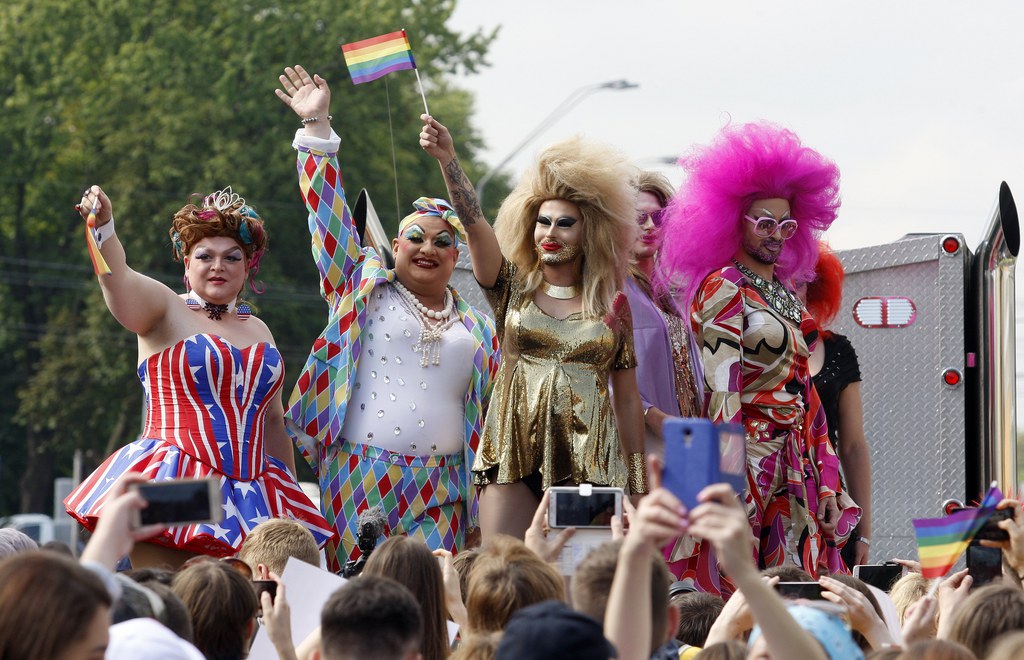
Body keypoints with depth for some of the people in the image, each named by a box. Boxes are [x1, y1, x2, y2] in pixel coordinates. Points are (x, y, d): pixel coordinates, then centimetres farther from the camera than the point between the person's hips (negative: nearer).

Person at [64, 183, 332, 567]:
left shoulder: (258, 331, 19)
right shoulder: (165, 309, 4)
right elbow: (118, 281, -18)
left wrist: (292, 500, 25)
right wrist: (103, 228, -38)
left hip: (249, 498, 5)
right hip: (173, 491, -5)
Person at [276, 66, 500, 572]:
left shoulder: (477, 328, 17)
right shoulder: (366, 288, 10)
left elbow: (488, 416, 18)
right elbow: (329, 213, 3)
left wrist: (483, 511, 11)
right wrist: (317, 127, -4)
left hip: (441, 491, 2)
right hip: (363, 480, -2)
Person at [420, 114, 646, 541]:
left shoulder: (612, 306, 10)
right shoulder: (513, 288, 10)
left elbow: (627, 400, 12)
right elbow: (474, 224, -7)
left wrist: (638, 488, 9)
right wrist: (447, 160, -23)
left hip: (589, 467, 0)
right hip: (514, 458, 0)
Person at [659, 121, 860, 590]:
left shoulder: (787, 296, 19)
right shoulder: (722, 288, -4)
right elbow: (722, 391, -13)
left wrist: (827, 483, 13)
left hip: (795, 471, 8)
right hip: (749, 459, -8)